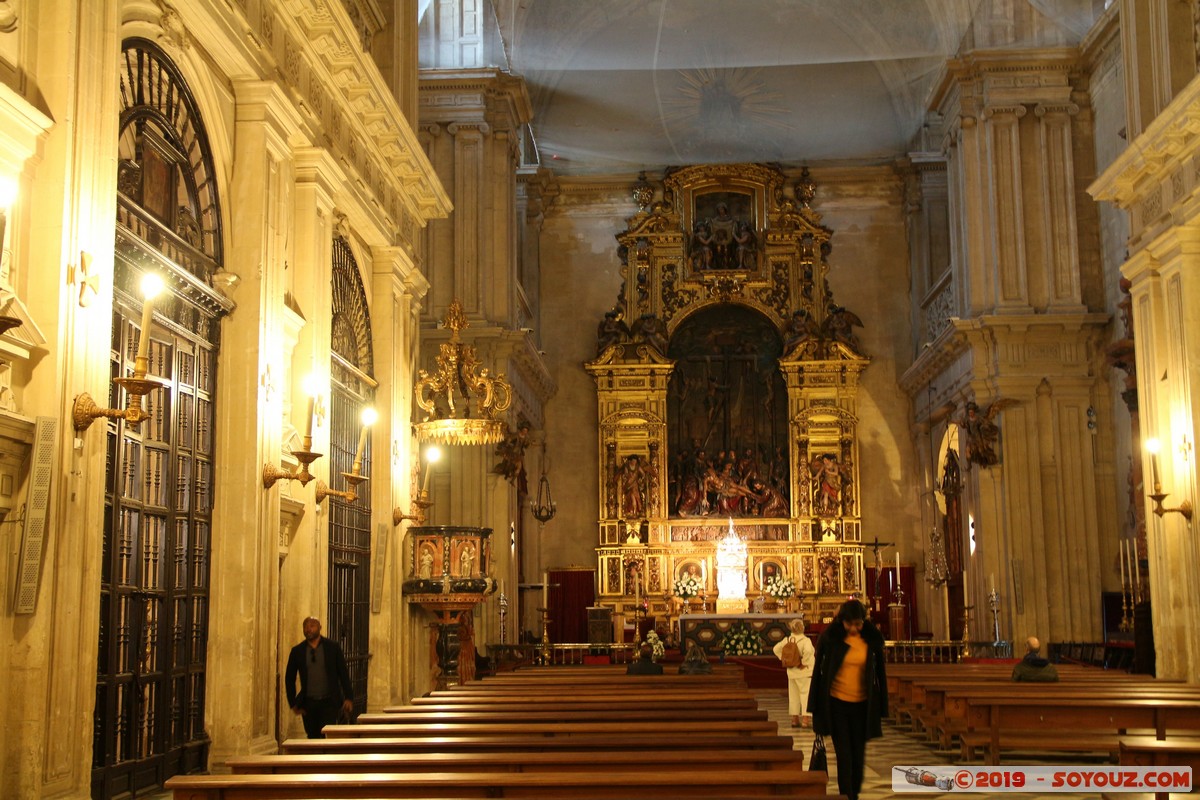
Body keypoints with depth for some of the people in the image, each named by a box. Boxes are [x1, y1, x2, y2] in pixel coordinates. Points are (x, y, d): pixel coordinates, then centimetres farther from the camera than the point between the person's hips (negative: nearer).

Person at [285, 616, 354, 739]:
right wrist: (293, 704, 3)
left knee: (327, 736, -13)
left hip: (329, 702, -2)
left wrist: (348, 697, -6)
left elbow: (343, 673, 1)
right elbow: (289, 679, 9)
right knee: (313, 738, 6)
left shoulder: (332, 647, -1)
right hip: (308, 703, 2)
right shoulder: (297, 651, 3)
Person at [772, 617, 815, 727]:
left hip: (791, 673, 6)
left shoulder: (787, 639, 2)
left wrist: (784, 659, 9)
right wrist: (804, 663, -21)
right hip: (805, 673, -6)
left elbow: (776, 649, 6)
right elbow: (808, 651, -35)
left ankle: (794, 719, 19)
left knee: (793, 696, 13)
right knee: (806, 695, 2)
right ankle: (805, 719, -2)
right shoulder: (805, 640, -17)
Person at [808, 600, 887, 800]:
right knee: (844, 757, -5)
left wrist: (881, 709, 3)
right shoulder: (830, 637, -8)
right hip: (837, 703, -2)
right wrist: (815, 708, -1)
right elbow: (818, 670, -2)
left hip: (862, 706, 2)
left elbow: (880, 673, 3)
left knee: (858, 757, 9)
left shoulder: (873, 639, -4)